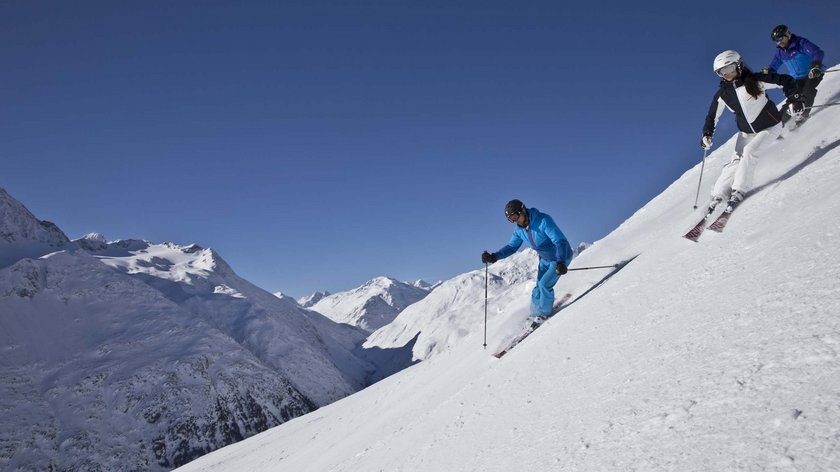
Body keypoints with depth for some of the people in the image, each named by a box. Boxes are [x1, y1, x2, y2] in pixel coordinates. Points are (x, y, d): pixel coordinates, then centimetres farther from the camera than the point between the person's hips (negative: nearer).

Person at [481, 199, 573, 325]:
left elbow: (560, 241, -35)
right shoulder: (519, 229, -8)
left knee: (544, 284, -14)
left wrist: (561, 262, -48)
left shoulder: (543, 221, -31)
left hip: (562, 256, -7)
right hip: (545, 259, 7)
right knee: (539, 287, 3)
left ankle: (545, 313, 6)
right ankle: (535, 315, 19)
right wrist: (494, 257, -12)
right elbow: (512, 246, 4)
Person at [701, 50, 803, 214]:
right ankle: (718, 194, -8)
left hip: (770, 127, -4)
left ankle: (739, 191, -18)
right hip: (746, 132, 4)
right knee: (737, 160, -9)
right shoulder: (722, 94, -6)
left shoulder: (755, 80, -19)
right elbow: (713, 116, 4)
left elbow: (786, 80, -12)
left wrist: (794, 98, -25)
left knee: (749, 152, -23)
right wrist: (707, 134, -10)